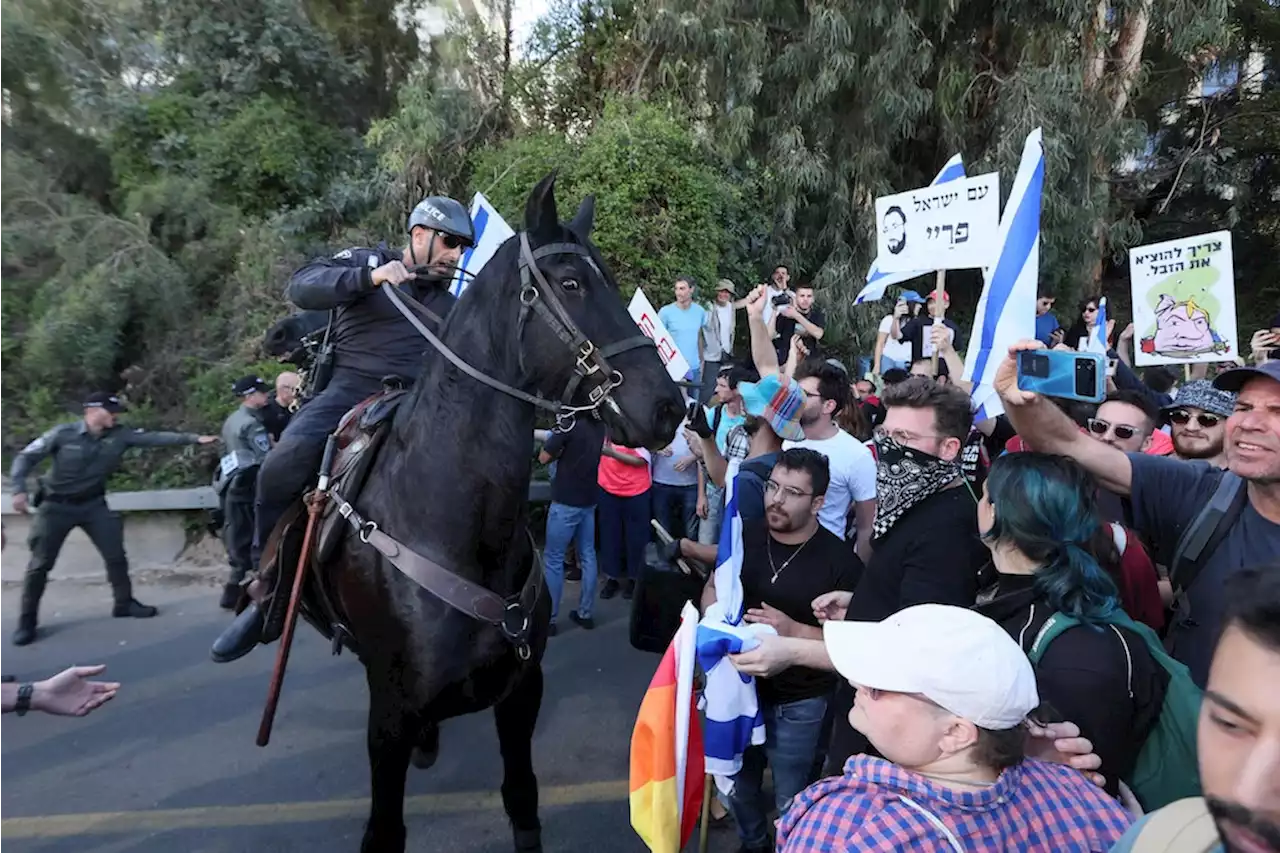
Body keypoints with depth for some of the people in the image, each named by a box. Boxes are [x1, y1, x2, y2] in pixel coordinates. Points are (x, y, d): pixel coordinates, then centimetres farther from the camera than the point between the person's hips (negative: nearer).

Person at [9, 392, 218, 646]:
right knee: (40, 564, 1)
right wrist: (20, 489, -23)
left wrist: (193, 438, -26)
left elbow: (156, 438, -17)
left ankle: (124, 603, 19)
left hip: (93, 504, 3)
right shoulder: (63, 434, -17)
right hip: (57, 506, -3)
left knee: (115, 555, 3)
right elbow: (26, 457, -10)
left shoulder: (120, 436, -9)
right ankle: (26, 621, 15)